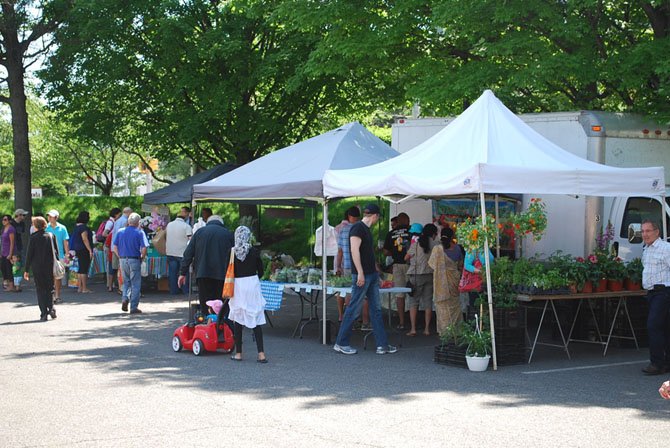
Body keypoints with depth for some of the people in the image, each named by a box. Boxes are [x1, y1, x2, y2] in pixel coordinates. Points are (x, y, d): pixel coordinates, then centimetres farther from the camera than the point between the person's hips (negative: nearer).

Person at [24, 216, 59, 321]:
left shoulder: (33, 237, -8)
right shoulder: (51, 236, 1)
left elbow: (29, 254, -6)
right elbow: (56, 252, 5)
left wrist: (27, 270, -1)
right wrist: (54, 264, 13)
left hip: (37, 267, -2)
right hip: (50, 267, 2)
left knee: (40, 289, 4)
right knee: (50, 288, 15)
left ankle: (44, 313, -2)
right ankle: (51, 308, -4)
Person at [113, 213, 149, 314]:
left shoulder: (120, 231, 6)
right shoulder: (139, 232, -6)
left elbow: (114, 247, 3)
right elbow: (144, 248, -14)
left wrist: (120, 257, 12)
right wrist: (142, 257, 3)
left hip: (122, 260, 4)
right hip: (134, 260, -4)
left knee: (126, 282, 19)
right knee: (135, 284, 4)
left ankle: (125, 298, -4)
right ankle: (134, 307, 5)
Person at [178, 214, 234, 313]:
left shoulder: (199, 232, 10)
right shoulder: (228, 234, 8)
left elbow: (188, 254, 7)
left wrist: (183, 273, 11)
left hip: (203, 275, 1)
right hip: (222, 275, 0)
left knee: (205, 305, 3)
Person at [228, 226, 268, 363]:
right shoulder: (254, 252, -3)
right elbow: (261, 272, 3)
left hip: (237, 285, -1)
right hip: (253, 284, 1)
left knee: (237, 320, 9)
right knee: (255, 320, 3)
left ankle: (238, 353, 12)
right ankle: (261, 353, -2)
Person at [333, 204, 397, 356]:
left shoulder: (366, 229, 17)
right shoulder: (357, 228, -12)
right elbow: (354, 250, -20)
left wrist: (376, 269, 33)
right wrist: (360, 273, -23)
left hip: (371, 275, 10)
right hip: (362, 275, -10)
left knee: (376, 309, 8)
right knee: (354, 309, -4)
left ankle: (382, 345, 10)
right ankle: (341, 343, 3)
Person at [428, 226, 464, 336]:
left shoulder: (437, 249, -12)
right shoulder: (457, 248, -3)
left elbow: (431, 264, -4)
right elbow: (460, 264, 8)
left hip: (442, 280, -3)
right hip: (454, 278, 3)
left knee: (443, 305, 3)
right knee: (455, 304, 13)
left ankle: (444, 330, 3)